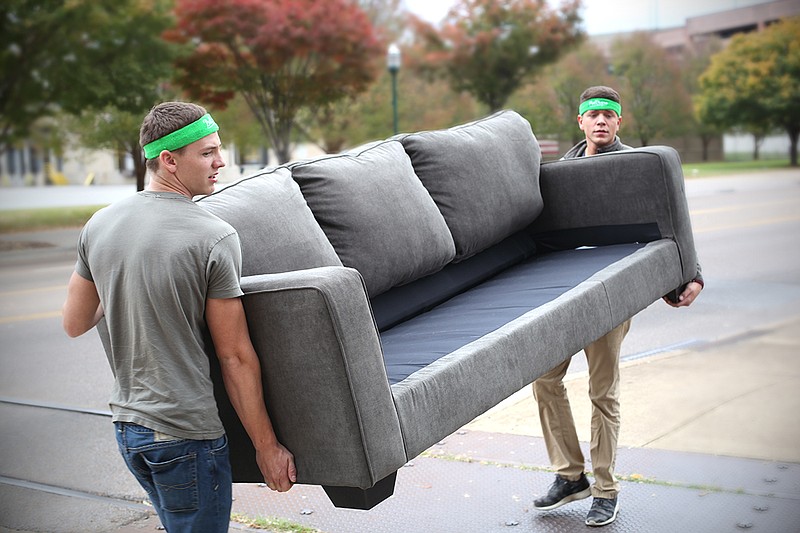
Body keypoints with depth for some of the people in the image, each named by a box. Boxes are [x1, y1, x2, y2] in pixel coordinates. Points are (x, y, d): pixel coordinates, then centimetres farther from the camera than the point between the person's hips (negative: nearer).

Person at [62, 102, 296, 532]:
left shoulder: (99, 225, 3)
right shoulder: (214, 238, -16)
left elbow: (74, 324, 12)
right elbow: (235, 357, -15)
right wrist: (266, 447, -7)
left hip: (126, 425, 7)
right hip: (186, 433, -7)